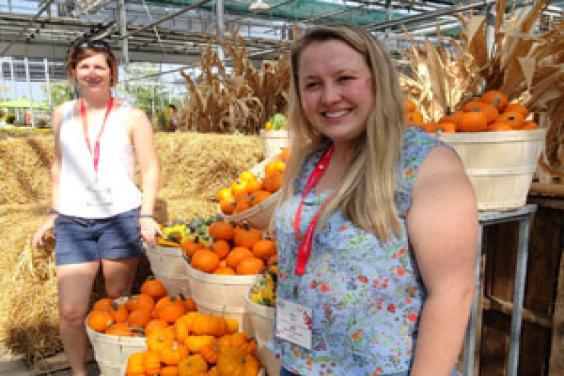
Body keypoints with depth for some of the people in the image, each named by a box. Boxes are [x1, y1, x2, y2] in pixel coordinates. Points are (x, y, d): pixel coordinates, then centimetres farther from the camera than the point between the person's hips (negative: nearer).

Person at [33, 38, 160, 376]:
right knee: (71, 311, -1)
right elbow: (59, 165, 18)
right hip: (73, 222, 2)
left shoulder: (132, 116, -1)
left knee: (119, 302, 9)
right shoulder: (63, 114, 9)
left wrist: (146, 215, -12)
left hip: (121, 218, -2)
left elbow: (151, 169, -2)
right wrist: (53, 213, 16)